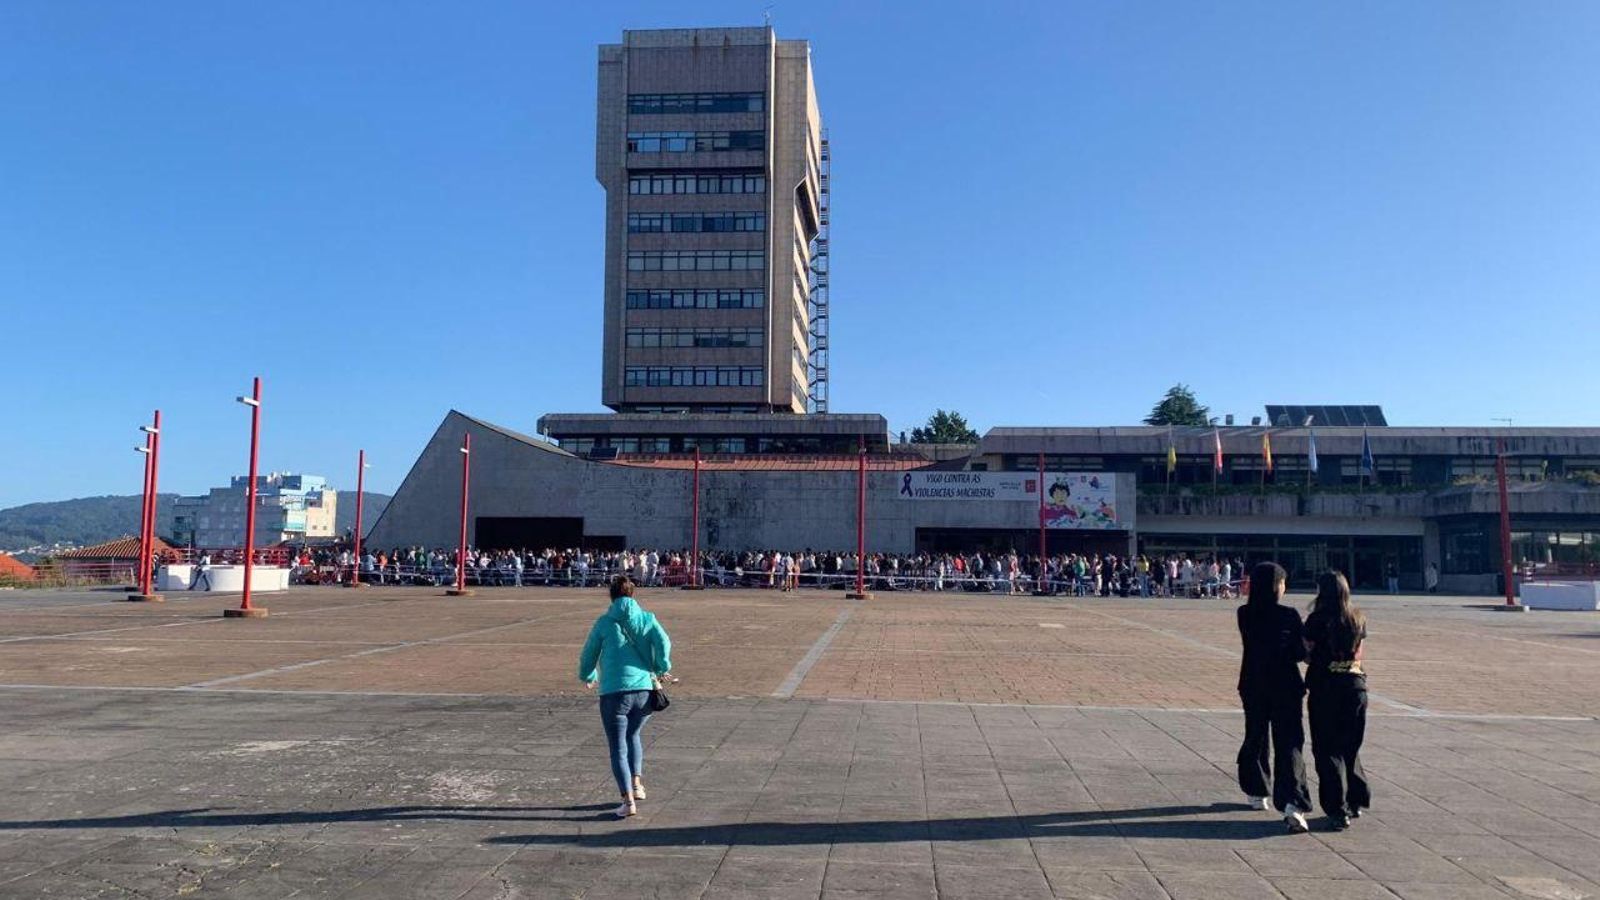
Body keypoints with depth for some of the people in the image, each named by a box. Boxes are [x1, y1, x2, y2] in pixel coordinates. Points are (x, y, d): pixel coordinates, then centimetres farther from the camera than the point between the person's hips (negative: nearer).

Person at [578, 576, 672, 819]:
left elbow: (588, 654, 11)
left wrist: (587, 676, 31)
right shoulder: (646, 618, 8)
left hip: (613, 693, -3)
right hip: (644, 690, 3)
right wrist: (662, 668, 10)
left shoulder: (604, 622, 4)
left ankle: (628, 801, -6)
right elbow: (663, 642, -7)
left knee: (618, 748, 4)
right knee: (633, 735, 28)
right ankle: (636, 784, 20)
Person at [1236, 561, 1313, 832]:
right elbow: (1301, 653, -7)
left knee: (1255, 738, 19)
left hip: (1253, 686, 3)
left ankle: (1256, 792, 32)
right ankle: (1292, 803, -15)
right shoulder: (1289, 615, -13)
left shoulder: (1244, 615, -4)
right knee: (1289, 744, -2)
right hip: (1285, 686, -3)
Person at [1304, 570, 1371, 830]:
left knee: (1328, 750, 2)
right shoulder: (1358, 619, 4)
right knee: (1350, 747, 19)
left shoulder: (1318, 619, -11)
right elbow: (1358, 653, 11)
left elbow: (1308, 654, -8)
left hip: (1325, 687, -5)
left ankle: (1338, 811, 0)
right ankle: (1356, 802, 27)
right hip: (1355, 685, 5)